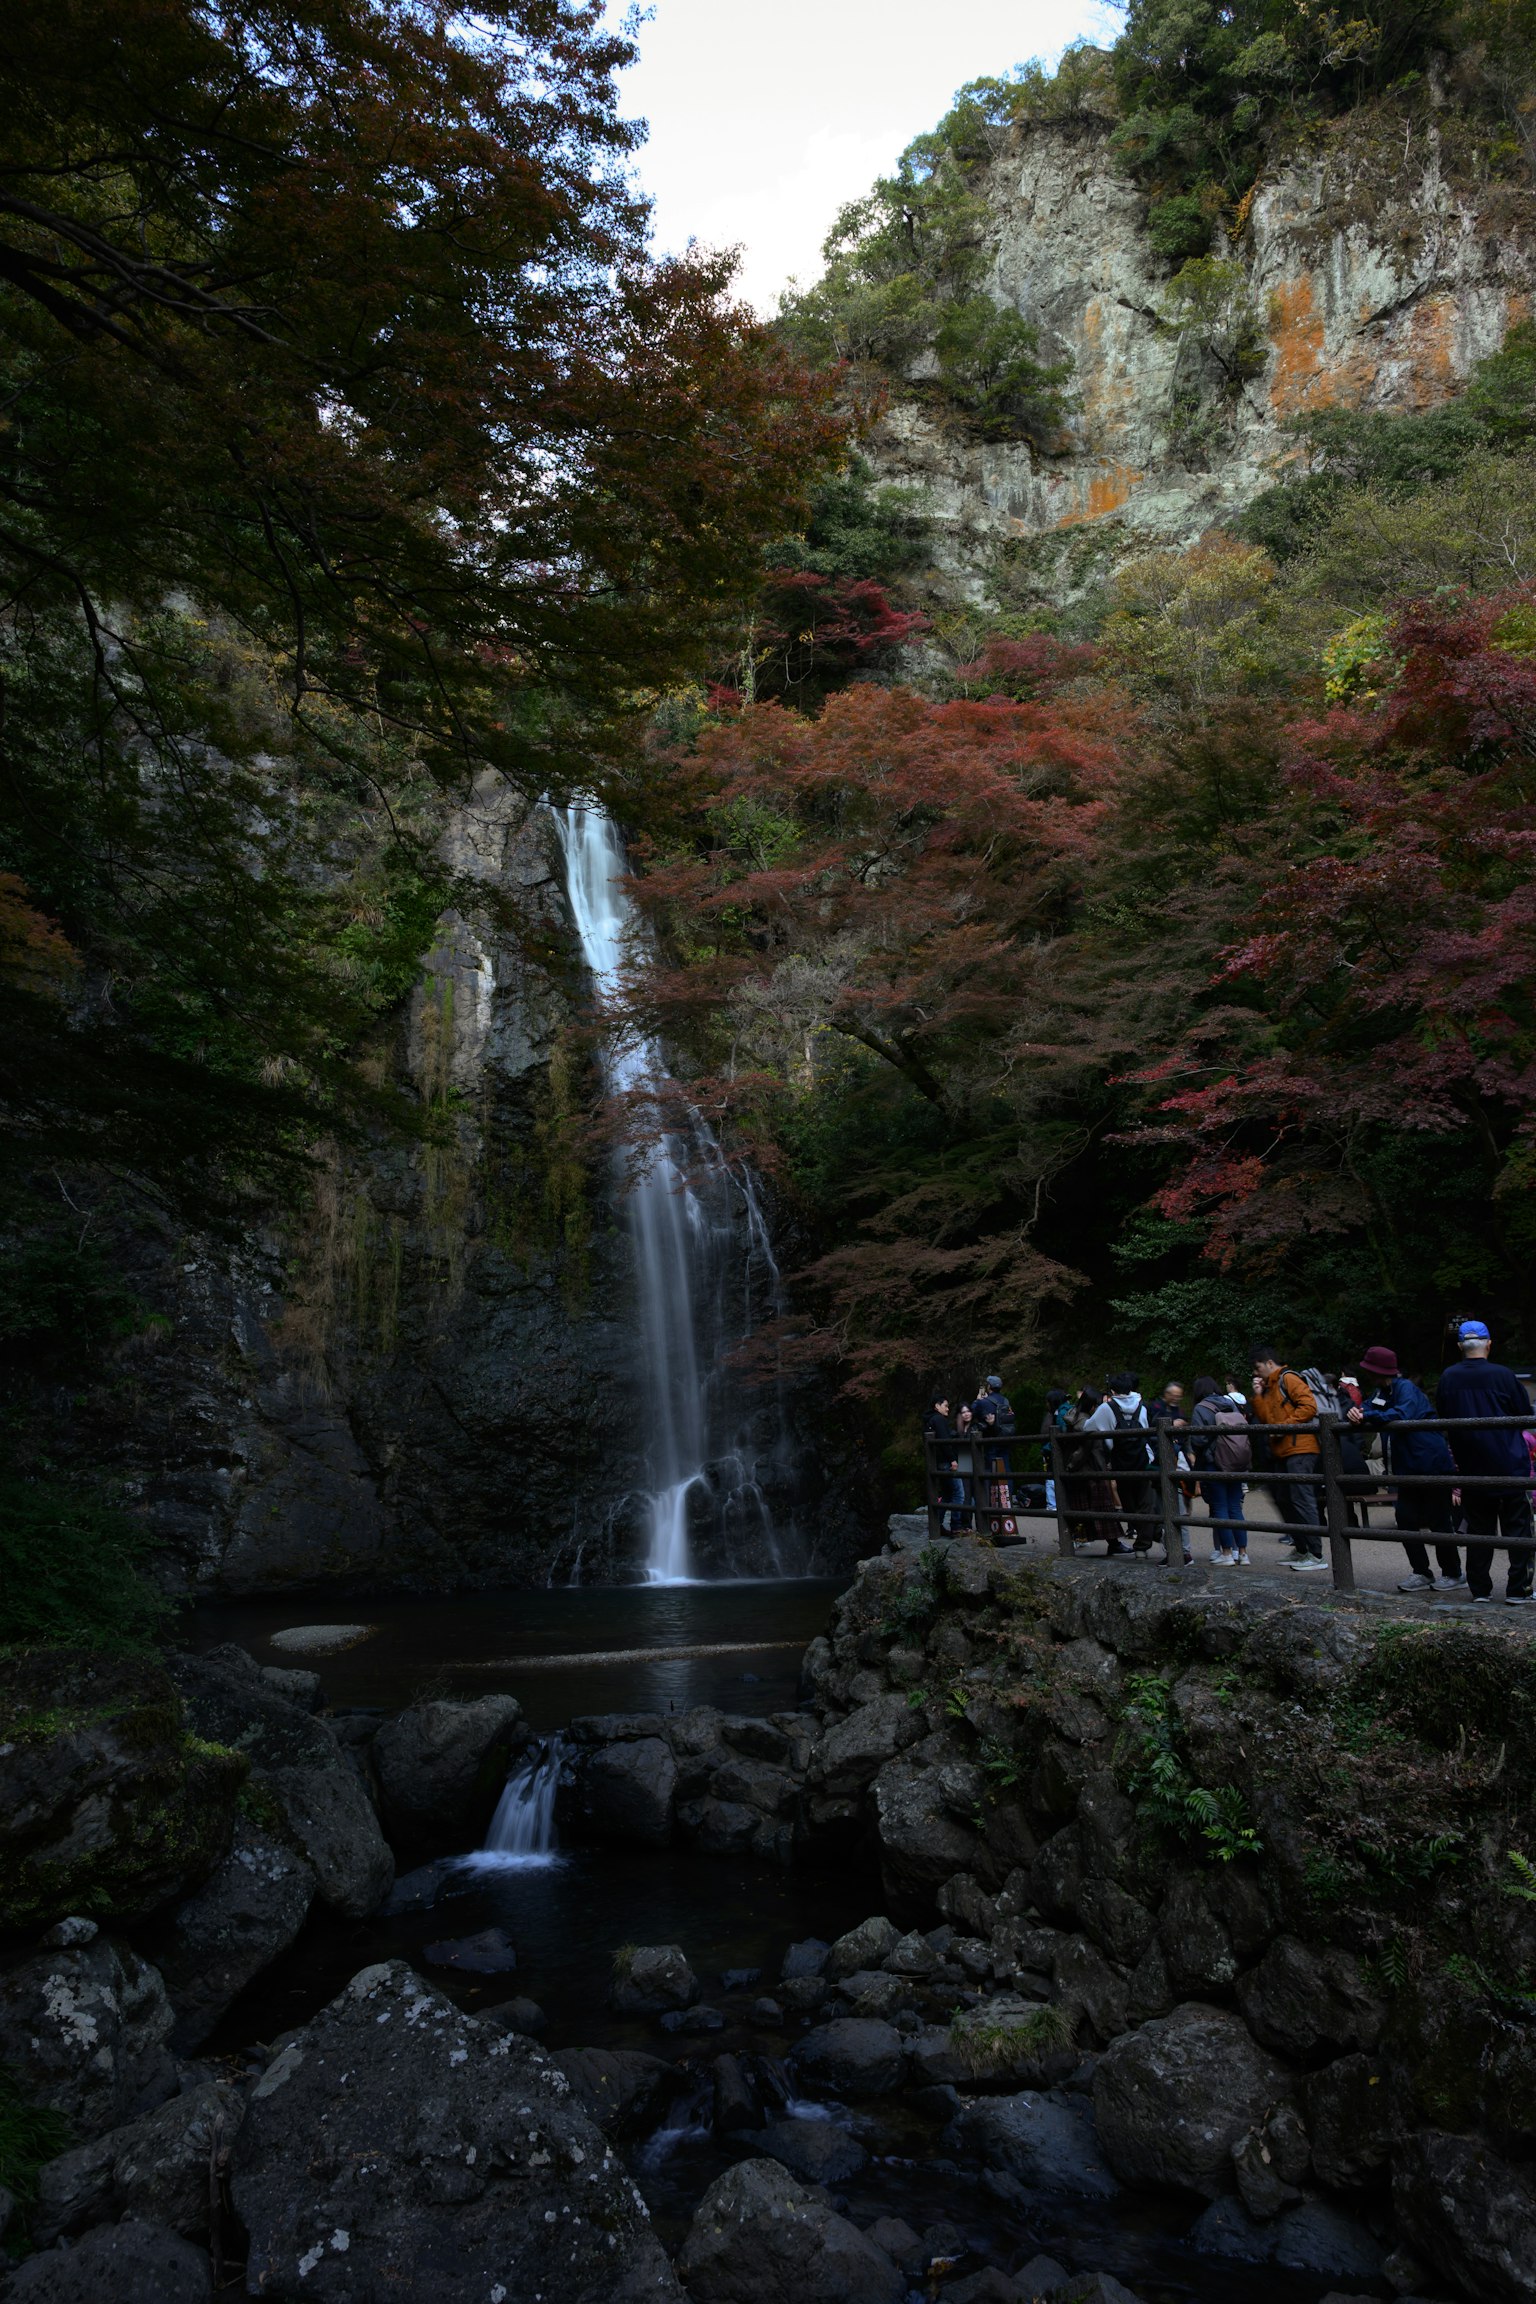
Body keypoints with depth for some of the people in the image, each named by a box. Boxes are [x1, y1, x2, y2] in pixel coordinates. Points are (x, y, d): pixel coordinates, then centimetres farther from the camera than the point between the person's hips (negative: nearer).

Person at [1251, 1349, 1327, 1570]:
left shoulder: (1287, 1378, -5)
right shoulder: (1269, 1387, 21)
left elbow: (1308, 1406, -16)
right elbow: (1264, 1418, 16)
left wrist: (1284, 1426, -17)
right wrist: (1258, 1396, 6)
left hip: (1299, 1449, -10)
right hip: (1282, 1453, 10)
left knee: (1302, 1500, -11)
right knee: (1284, 1500, 13)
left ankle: (1316, 1555, -8)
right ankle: (1301, 1550, 22)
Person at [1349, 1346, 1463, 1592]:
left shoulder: (1405, 1388, -17)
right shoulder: (1380, 1392, 11)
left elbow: (1402, 1415, -33)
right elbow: (1364, 1408, 5)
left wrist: (1366, 1415, -28)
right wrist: (1356, 1411, -19)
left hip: (1432, 1463, -9)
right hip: (1407, 1467, 9)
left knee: (1438, 1521, 1)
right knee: (1406, 1518, 5)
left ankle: (1453, 1574, 14)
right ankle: (1421, 1572, 14)